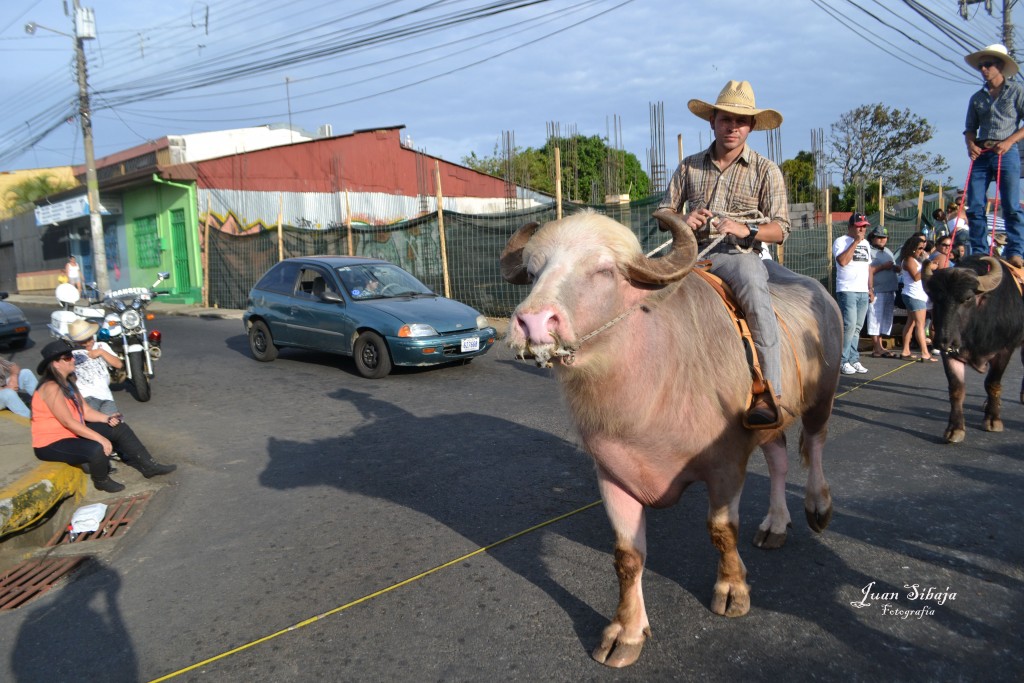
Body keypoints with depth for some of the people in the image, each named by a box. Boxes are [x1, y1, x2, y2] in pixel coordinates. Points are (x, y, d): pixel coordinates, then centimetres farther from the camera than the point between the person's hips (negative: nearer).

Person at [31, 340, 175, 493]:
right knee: (97, 449, -34)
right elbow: (68, 422, -28)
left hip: (73, 433, 10)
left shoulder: (68, 383, 8)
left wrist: (107, 418, -11)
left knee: (119, 428, 3)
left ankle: (149, 467, 8)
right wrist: (100, 438, -31)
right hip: (51, 444, -10)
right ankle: (102, 481, -2)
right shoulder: (51, 388, -23)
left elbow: (85, 410, 8)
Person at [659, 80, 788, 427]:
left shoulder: (765, 171, 8)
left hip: (739, 254, -3)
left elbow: (780, 229, 4)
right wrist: (682, 220, -8)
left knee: (754, 292, -36)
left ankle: (769, 393, -35)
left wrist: (746, 230, -17)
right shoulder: (689, 166, 15)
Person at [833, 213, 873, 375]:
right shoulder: (841, 241, -2)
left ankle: (853, 360, 11)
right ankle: (843, 361, -9)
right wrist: (855, 242, -13)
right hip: (847, 290, -7)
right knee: (849, 325, -14)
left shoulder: (865, 244, 20)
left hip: (863, 292, 7)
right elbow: (843, 261, -19)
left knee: (857, 328, 6)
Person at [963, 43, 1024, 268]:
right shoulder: (977, 98, 16)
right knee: (974, 206, -3)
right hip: (981, 155, 4)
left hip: (1006, 154, -4)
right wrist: (970, 144, -4)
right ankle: (979, 253, 1)